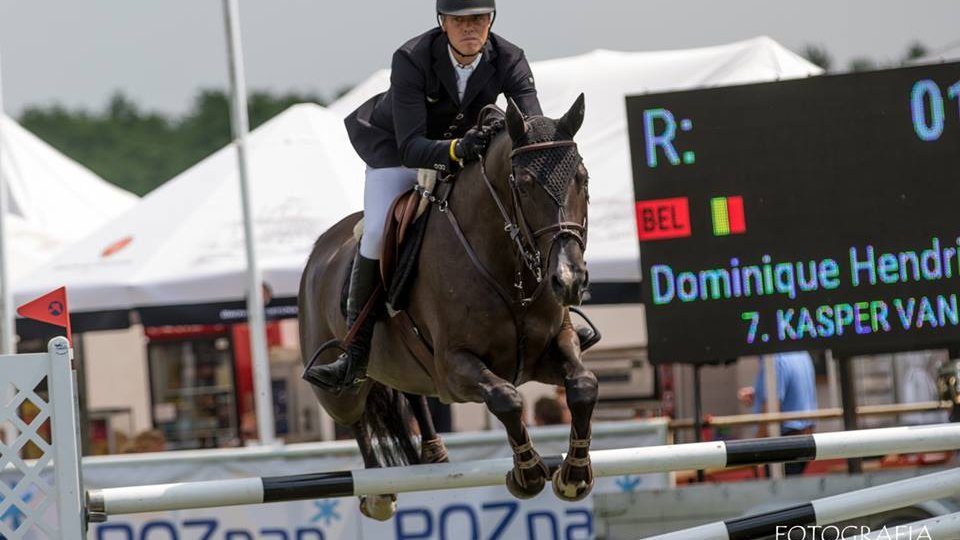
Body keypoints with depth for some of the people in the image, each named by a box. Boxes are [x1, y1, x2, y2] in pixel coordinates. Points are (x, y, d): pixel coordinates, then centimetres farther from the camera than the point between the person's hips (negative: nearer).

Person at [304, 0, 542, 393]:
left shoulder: (508, 61, -23)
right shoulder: (411, 61, -33)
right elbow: (410, 147, -38)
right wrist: (456, 150, -58)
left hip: (463, 146, 4)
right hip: (395, 150, -4)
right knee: (378, 233, -24)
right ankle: (356, 354, -17)